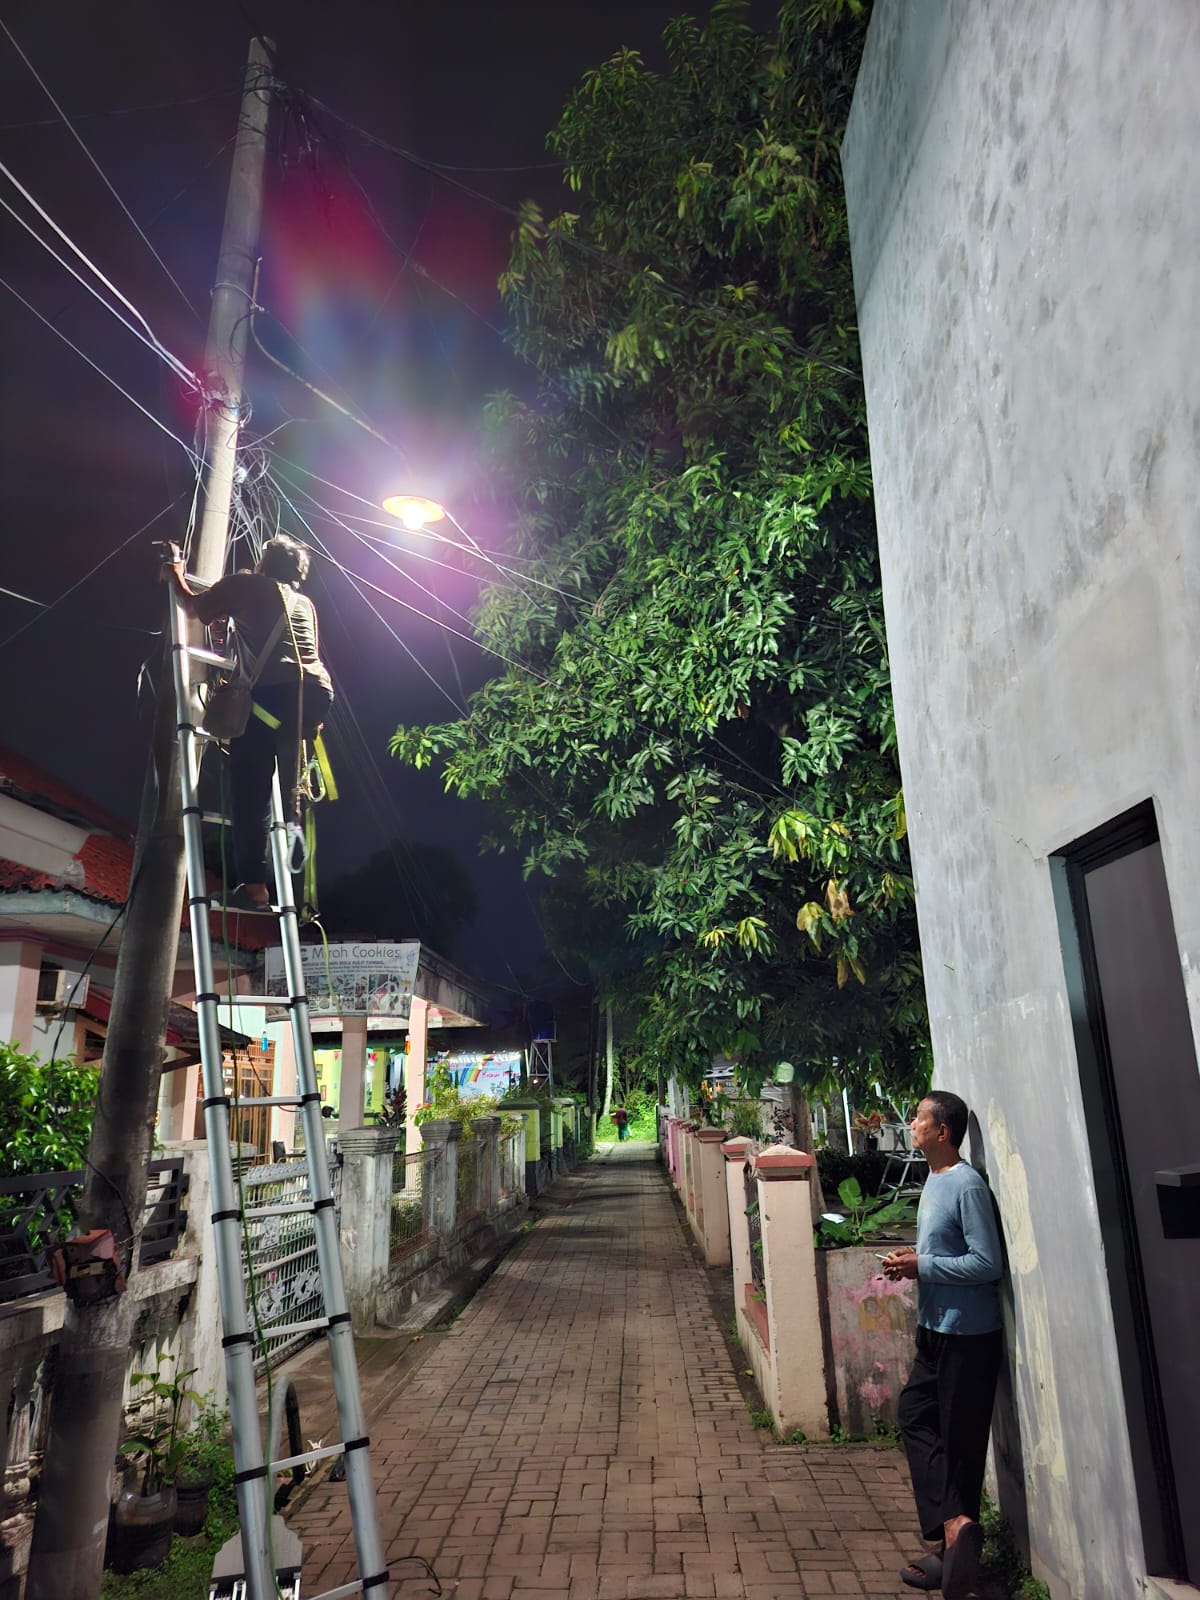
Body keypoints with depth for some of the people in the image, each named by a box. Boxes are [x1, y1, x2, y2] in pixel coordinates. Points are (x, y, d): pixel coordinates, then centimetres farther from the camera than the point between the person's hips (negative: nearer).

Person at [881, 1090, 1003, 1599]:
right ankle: (954, 1525, 13)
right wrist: (911, 1259, 1)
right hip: (935, 1330, 9)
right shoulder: (934, 1180, 9)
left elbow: (987, 1263, -23)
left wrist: (922, 1266, -18)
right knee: (915, 1418, 10)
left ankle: (955, 1536, 7)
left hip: (967, 1334, -9)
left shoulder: (967, 1185, -20)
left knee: (960, 1441, -1)